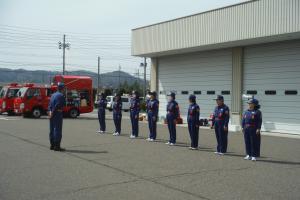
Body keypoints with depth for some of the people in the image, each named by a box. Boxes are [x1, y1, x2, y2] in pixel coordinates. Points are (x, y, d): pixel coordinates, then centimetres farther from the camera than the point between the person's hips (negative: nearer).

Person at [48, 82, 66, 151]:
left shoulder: (53, 95, 15)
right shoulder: (61, 95, -12)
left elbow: (50, 105, 9)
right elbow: (57, 106, -18)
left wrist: (50, 112, 0)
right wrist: (52, 113, -13)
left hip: (52, 114, 9)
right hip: (58, 114, -9)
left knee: (52, 130, 13)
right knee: (58, 130, -6)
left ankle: (52, 145, 20)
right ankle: (57, 146, -5)